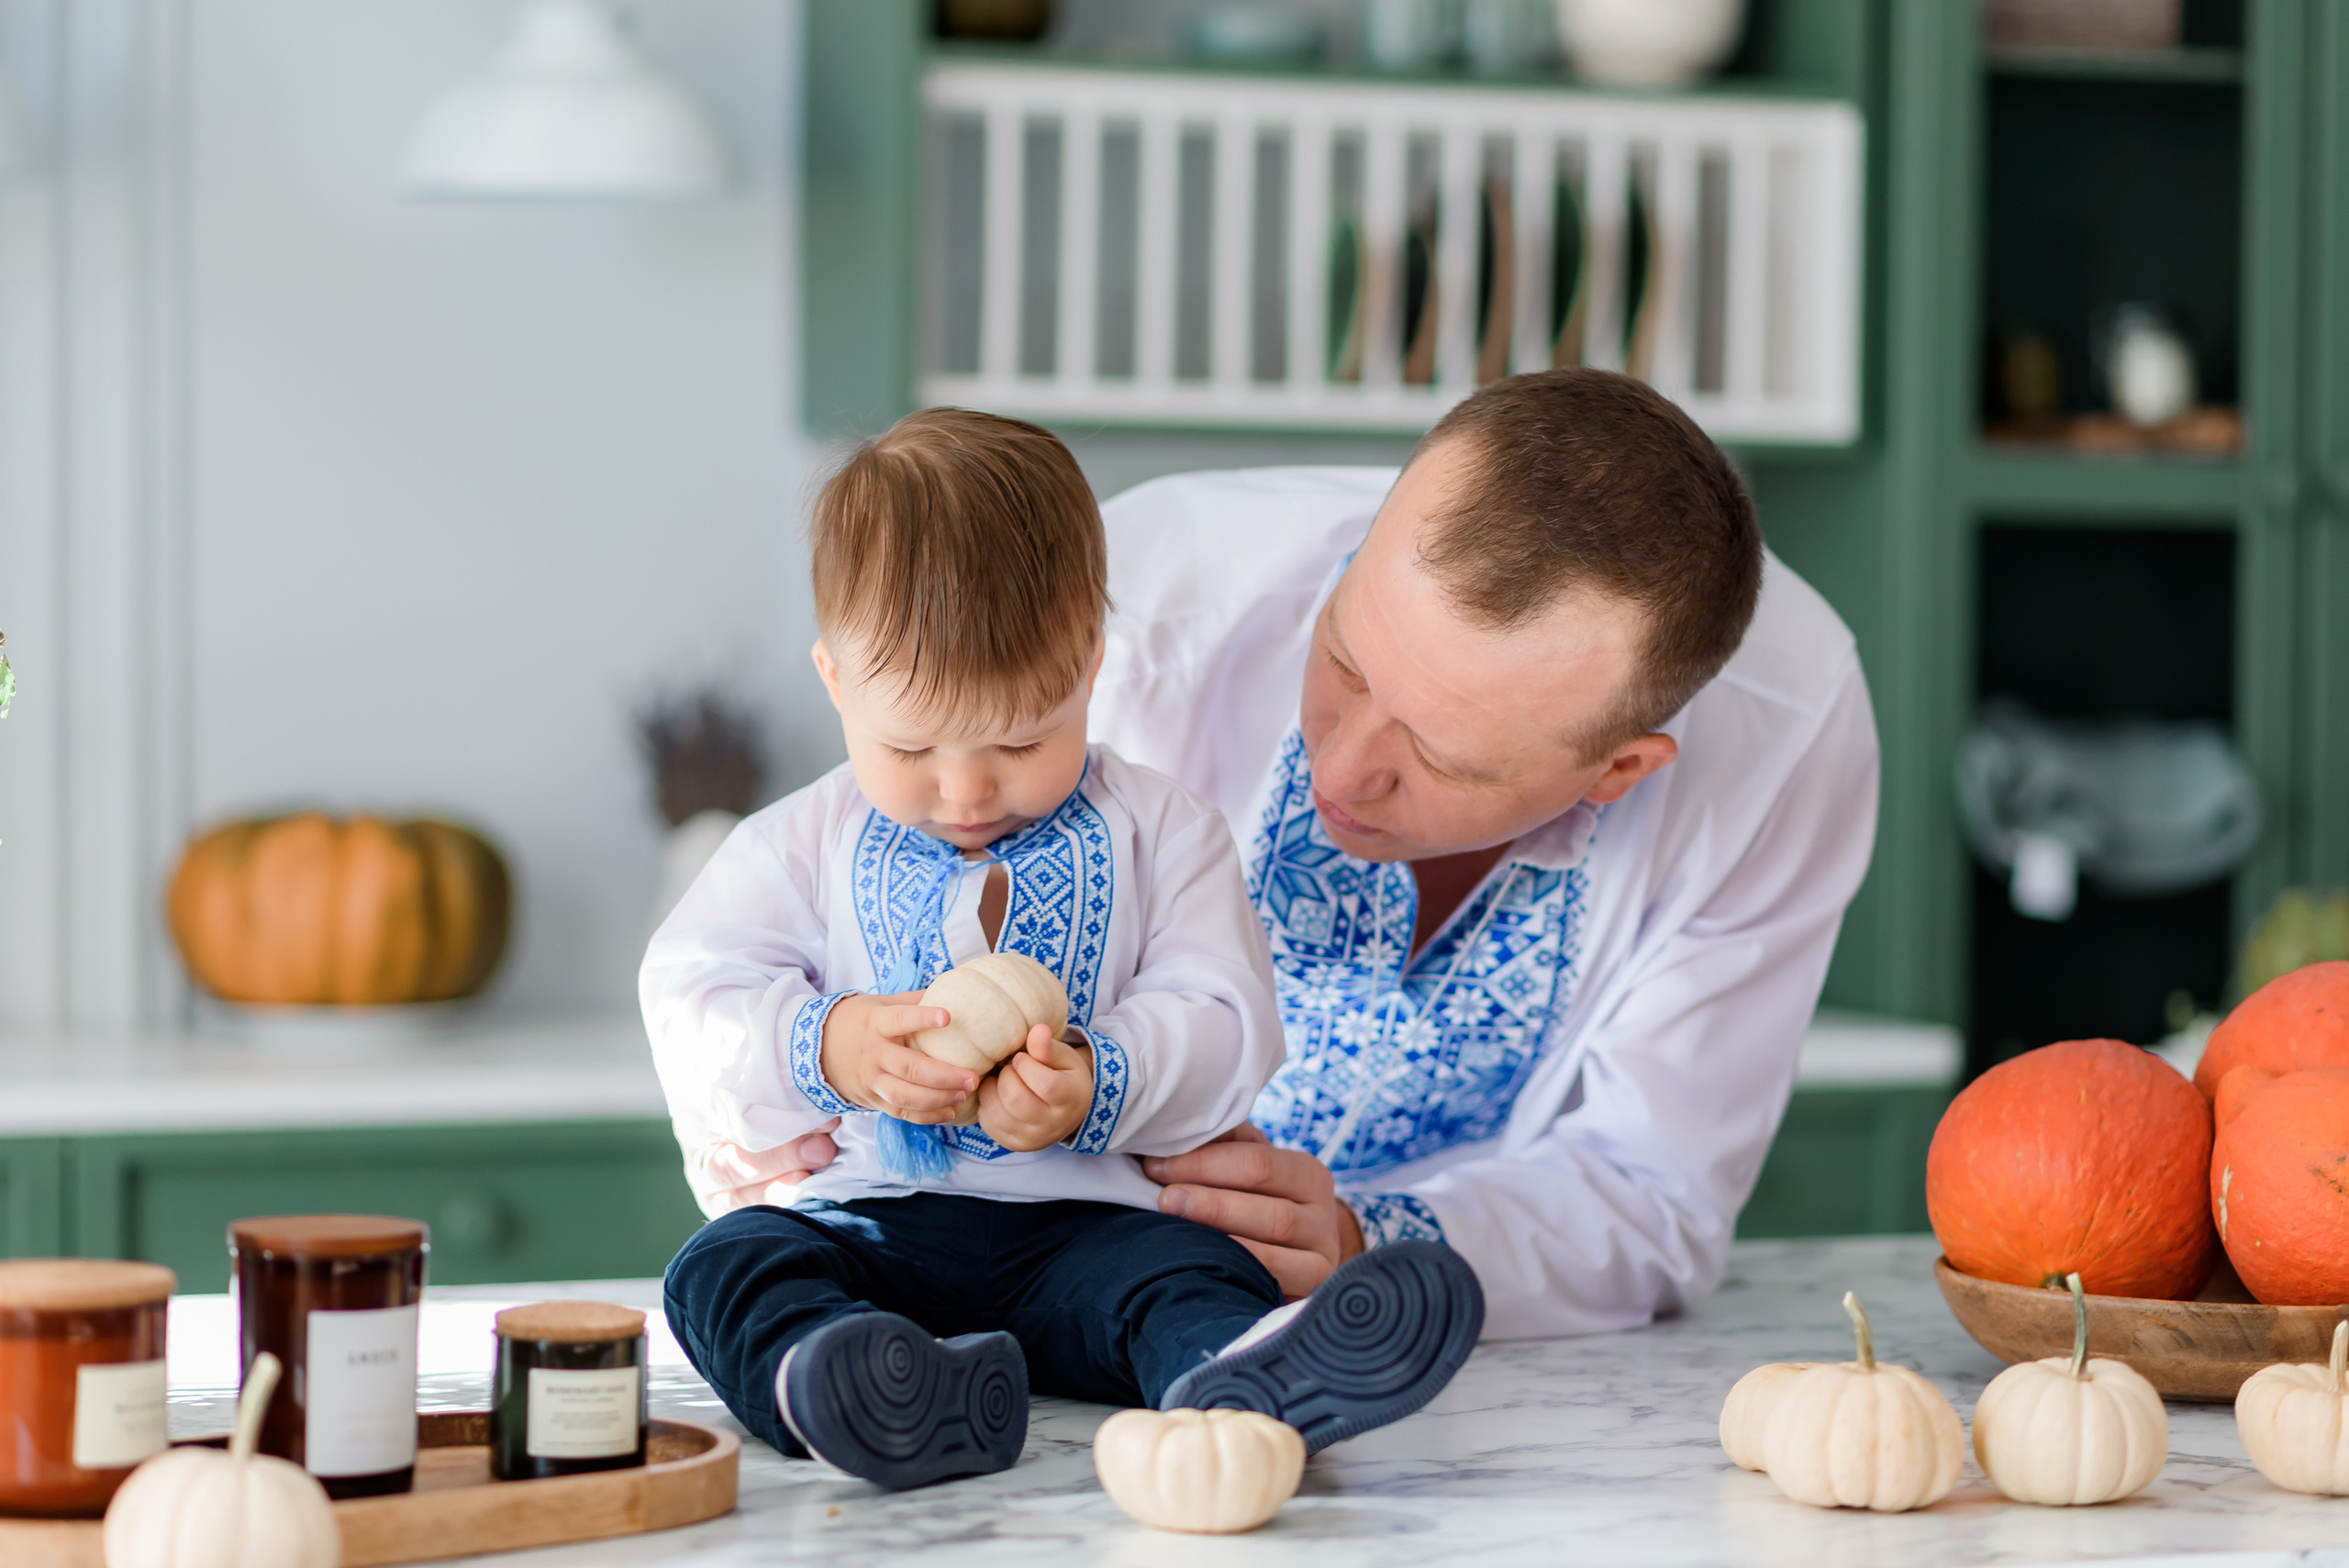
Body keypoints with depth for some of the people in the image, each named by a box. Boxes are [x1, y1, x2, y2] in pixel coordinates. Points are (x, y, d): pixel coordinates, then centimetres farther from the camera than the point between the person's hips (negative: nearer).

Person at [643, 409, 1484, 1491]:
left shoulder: (1160, 835, 8)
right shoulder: (803, 847, 10)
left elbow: (1221, 1020, 1)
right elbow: (688, 1004, 4)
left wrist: (1100, 1088, -20)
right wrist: (824, 1049, -17)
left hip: (1077, 1222, -1)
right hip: (858, 1218, 1)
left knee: (1201, 1276, -31)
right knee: (725, 1272, -29)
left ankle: (1240, 1377, -64)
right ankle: (835, 1380, -60)